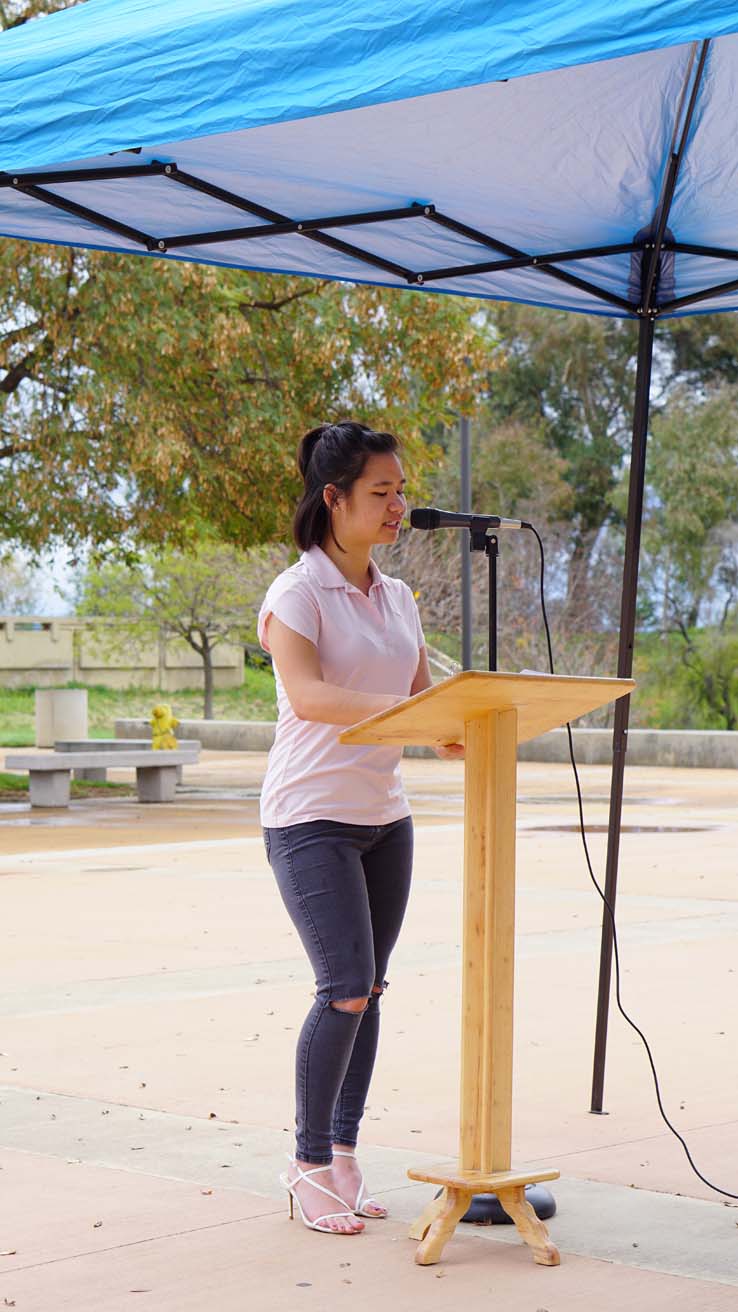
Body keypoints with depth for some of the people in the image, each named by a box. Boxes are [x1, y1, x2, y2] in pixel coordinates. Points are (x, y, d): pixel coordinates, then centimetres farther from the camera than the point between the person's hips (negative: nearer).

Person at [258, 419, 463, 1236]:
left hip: (385, 815, 7)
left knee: (367, 990, 8)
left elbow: (422, 695, 13)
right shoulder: (296, 594, -9)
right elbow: (308, 694, -24)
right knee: (346, 989, -12)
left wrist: (454, 731, -9)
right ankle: (308, 1165, 1)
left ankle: (344, 1155, 17)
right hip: (311, 818, -7)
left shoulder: (398, 599, 12)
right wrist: (400, 710, -35)